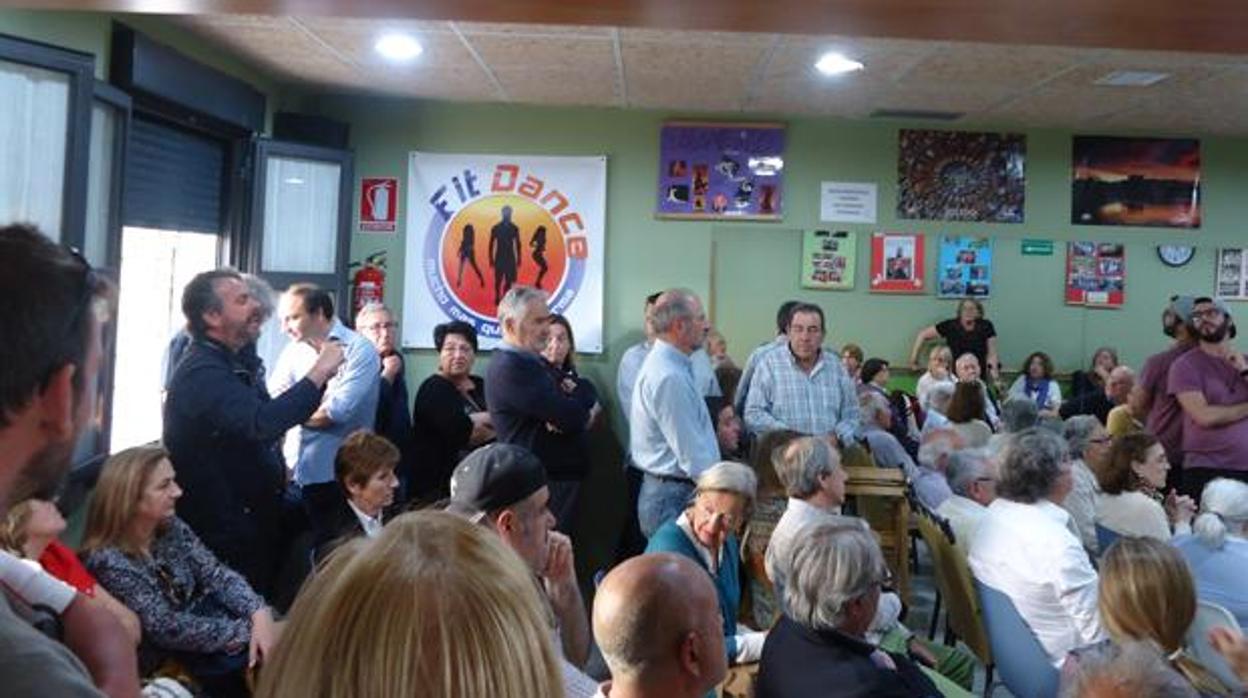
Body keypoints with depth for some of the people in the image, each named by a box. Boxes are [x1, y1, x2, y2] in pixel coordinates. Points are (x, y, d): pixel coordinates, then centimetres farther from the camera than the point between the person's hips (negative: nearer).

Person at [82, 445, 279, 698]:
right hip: (163, 663, -6)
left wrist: (259, 614, -25)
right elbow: (168, 629, -26)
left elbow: (216, 574, -7)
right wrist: (248, 631, -25)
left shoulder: (170, 527, -5)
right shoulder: (109, 561, -27)